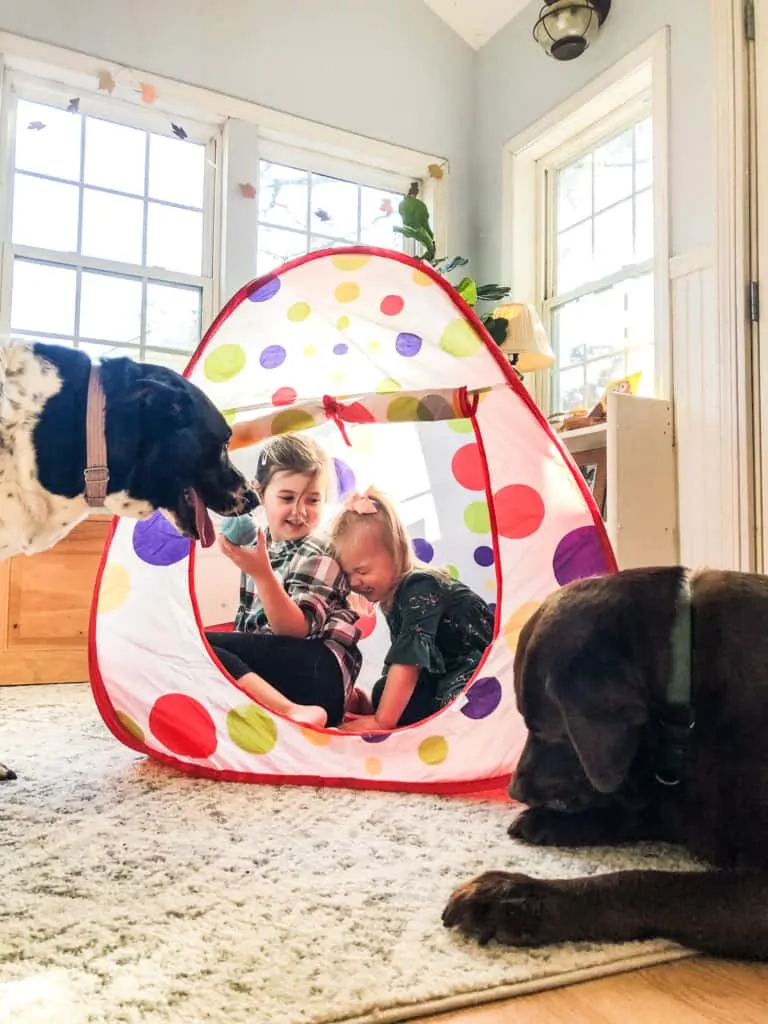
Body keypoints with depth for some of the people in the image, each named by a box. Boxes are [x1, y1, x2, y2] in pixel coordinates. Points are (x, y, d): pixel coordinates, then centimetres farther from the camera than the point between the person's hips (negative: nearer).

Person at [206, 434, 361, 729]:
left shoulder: (320, 556, -8)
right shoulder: (258, 545, 13)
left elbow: (293, 629, -21)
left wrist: (262, 573, -34)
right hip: (262, 670, 8)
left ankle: (292, 713, -34)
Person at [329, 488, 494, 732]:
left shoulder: (420, 589, -23)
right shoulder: (393, 596, 6)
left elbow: (408, 659, -29)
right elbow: (398, 665, 7)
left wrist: (382, 721, -29)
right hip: (448, 671, 10)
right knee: (382, 692, -3)